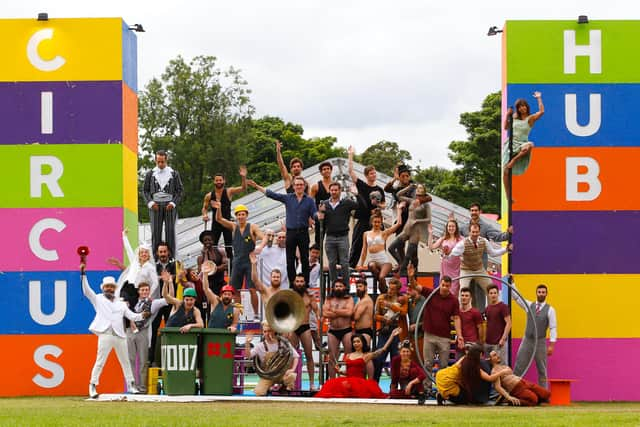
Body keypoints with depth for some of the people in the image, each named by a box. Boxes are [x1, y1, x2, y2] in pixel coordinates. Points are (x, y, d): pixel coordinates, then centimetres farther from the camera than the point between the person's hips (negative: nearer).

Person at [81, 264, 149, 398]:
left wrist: (142, 315, -8)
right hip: (105, 335, -4)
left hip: (120, 335, 4)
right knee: (100, 362, -7)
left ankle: (131, 386, 20)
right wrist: (83, 274, -15)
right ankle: (92, 386, -5)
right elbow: (86, 290, -5)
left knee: (125, 361, 12)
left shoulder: (121, 303, 17)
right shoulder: (98, 299, 8)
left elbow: (131, 316, 11)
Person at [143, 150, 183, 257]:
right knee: (155, 232, -3)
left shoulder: (174, 174, 8)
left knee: (170, 231, -5)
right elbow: (145, 190, 11)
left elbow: (179, 191, 7)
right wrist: (150, 203, -5)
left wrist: (173, 203, -7)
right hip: (155, 205, 1)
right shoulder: (150, 174, 10)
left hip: (170, 205, -1)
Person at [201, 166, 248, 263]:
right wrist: (205, 214, -5)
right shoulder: (209, 196, 3)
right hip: (215, 223, 2)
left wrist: (243, 177, -32)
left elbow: (243, 188, -16)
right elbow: (205, 208, 17)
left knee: (229, 247, 0)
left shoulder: (229, 192, -4)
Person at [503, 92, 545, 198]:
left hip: (521, 145, -3)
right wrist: (507, 115, 9)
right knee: (506, 171, -4)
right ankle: (508, 196, 5)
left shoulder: (530, 118, -3)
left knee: (530, 145, -42)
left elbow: (541, 111, -19)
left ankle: (514, 160, -27)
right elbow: (506, 127, 17)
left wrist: (539, 98, -9)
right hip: (510, 144, 3)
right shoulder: (515, 116, 9)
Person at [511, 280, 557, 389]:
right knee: (518, 368, -2)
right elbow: (516, 297, 5)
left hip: (540, 342, -2)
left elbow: (553, 328, -6)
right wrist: (512, 282, -3)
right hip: (527, 340, 3)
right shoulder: (529, 305, 6)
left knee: (542, 370, 4)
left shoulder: (550, 310, -4)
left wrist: (551, 345, -12)